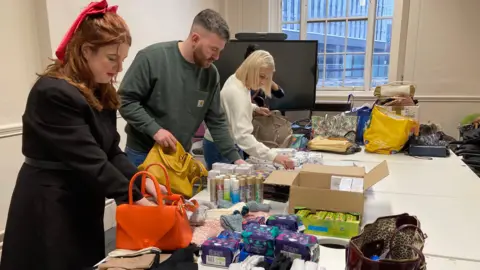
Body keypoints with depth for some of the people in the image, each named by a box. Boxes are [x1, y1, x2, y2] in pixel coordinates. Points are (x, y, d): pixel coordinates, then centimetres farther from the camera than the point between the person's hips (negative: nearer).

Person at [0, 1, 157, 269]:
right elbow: (89, 160, -27)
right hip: (48, 207, -8)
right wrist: (134, 197, -25)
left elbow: (111, 151, 2)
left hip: (83, 203, 8)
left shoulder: (101, 92, 5)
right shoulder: (54, 93, -22)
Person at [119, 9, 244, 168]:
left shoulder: (211, 74, -2)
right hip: (142, 155, -4)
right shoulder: (152, 57, -16)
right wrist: (154, 129, -23)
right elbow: (125, 100, -13)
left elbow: (216, 122, 3)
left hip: (181, 157, 4)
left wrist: (235, 158, -3)